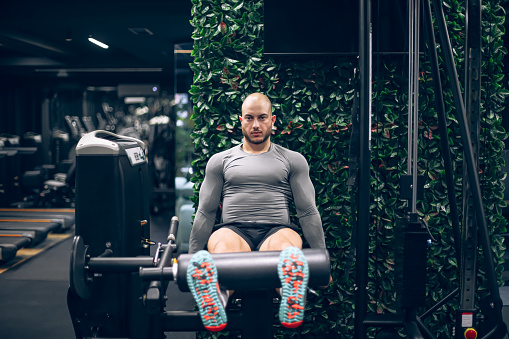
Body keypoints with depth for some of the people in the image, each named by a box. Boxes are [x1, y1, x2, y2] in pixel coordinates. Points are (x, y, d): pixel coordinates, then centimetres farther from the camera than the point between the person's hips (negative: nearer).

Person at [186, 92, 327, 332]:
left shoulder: (293, 160, 20)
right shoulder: (220, 161, 22)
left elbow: (308, 212, 15)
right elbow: (205, 213, 19)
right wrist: (193, 260, 12)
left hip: (276, 231, 0)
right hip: (234, 230, 0)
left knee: (285, 241, -39)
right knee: (223, 244, -39)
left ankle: (291, 304, -69)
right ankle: (214, 307, -68)